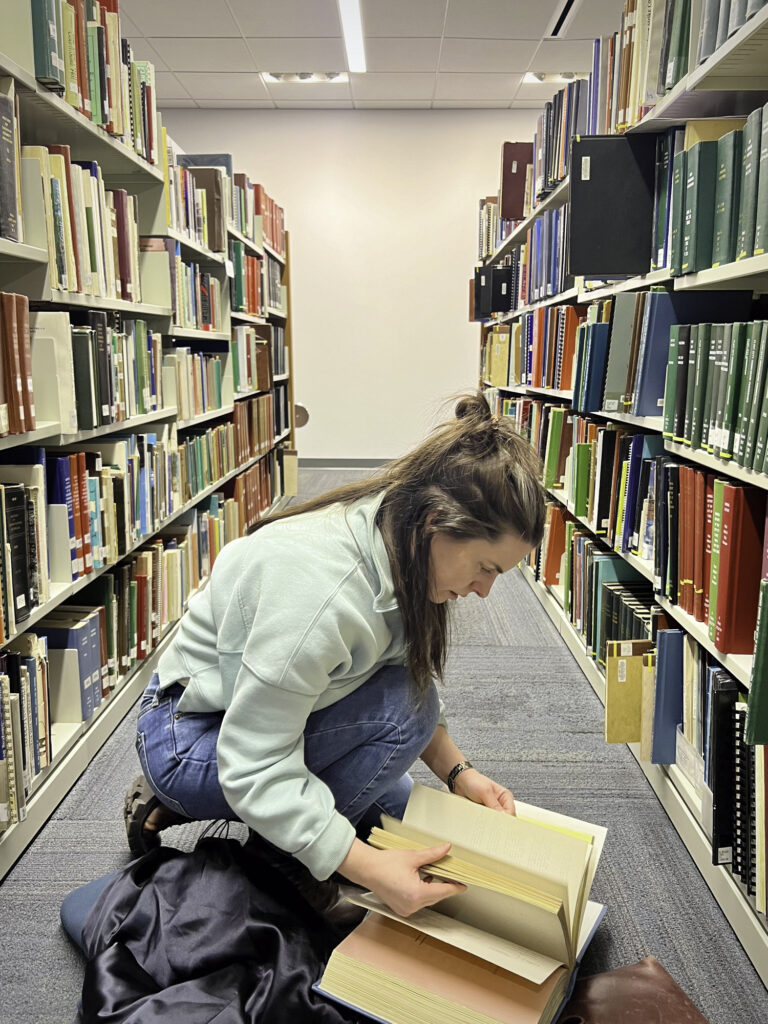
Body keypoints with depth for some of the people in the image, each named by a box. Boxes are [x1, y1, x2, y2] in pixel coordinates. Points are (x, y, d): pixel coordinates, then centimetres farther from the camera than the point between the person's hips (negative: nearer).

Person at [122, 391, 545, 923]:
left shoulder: (400, 551, -10)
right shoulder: (321, 585, -36)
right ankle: (277, 849, -3)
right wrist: (368, 867, -34)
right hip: (194, 738, -9)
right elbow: (252, 766, -33)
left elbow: (410, 681, 2)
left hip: (272, 718, 9)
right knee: (400, 708, -25)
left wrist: (458, 771, -9)